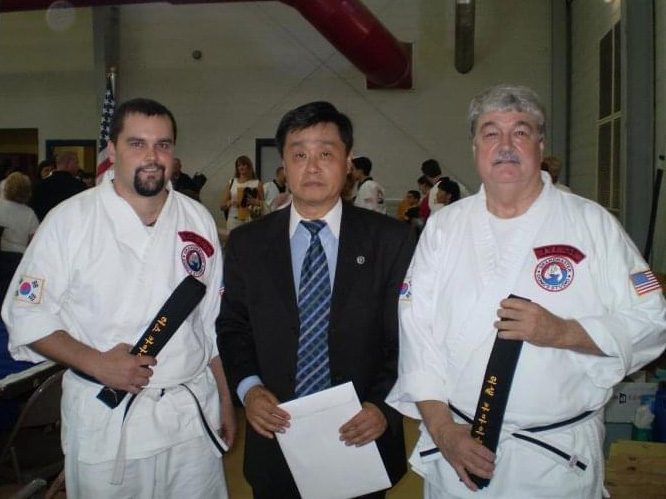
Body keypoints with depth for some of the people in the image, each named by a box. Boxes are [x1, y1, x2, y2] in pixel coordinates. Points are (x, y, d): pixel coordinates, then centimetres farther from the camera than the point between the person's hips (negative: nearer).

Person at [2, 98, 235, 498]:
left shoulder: (198, 221, 2)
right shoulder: (70, 220, -7)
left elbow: (214, 321, 7)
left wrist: (225, 401, 9)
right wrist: (96, 362, -17)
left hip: (193, 413, 3)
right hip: (103, 418, -2)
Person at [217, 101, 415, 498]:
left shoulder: (391, 239, -6)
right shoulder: (246, 244, 0)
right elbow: (233, 327, 6)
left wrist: (383, 407, -17)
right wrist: (248, 387, -10)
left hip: (362, 438, -1)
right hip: (276, 441, 1)